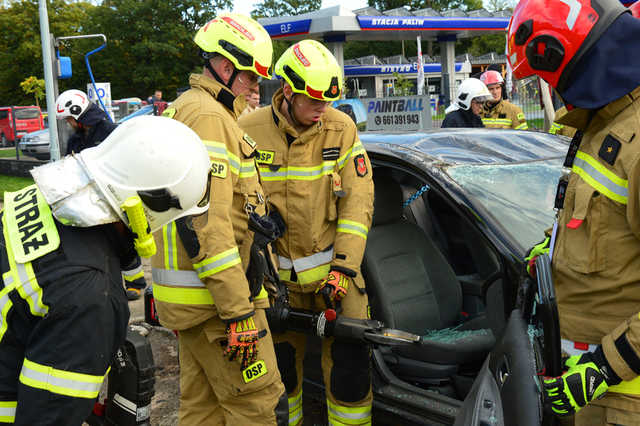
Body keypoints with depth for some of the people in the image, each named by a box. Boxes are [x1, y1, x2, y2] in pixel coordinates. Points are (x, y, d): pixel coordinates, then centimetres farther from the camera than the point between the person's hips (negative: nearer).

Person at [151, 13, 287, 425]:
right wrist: (238, 312, -24)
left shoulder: (186, 109, 20)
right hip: (217, 296, -11)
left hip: (193, 294, 11)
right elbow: (208, 223, -24)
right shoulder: (208, 116, -16)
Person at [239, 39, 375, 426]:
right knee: (280, 366, 11)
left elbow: (358, 201, -5)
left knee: (349, 361, -1)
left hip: (334, 267, 0)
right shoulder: (249, 131, -6)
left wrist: (344, 265, -12)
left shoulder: (341, 128, -4)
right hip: (277, 274, 1)